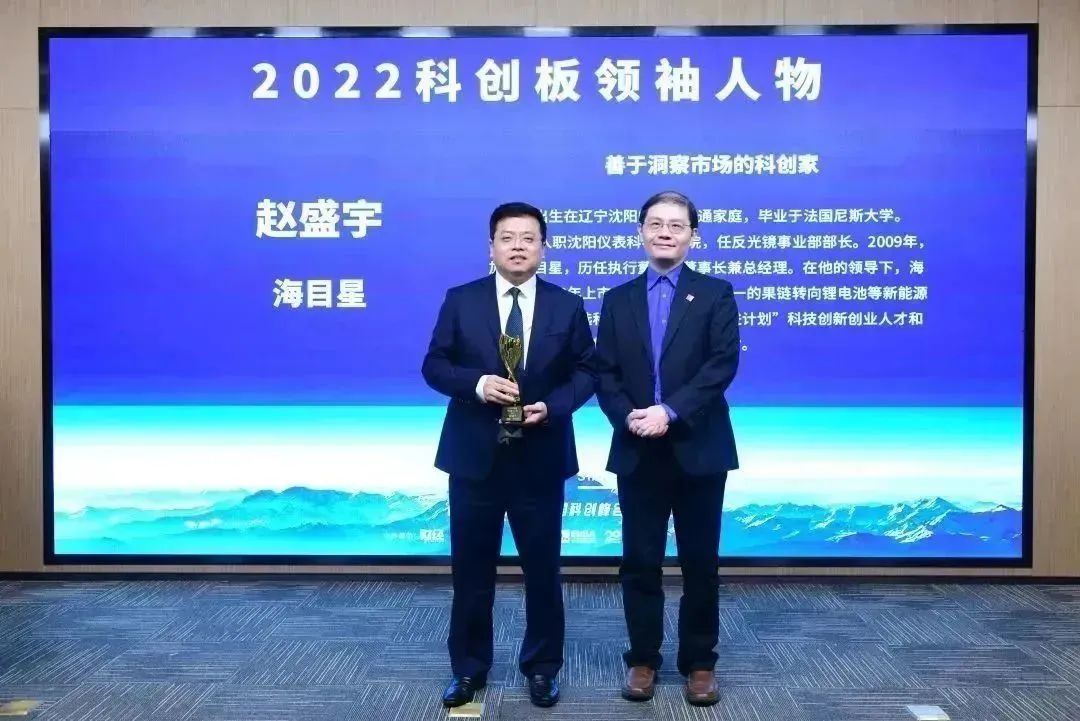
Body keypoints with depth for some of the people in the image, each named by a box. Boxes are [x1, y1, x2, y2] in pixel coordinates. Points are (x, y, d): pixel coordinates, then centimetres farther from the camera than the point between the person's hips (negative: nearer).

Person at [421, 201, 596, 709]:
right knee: (471, 570, 10)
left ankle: (542, 667, 27)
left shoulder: (567, 306, 2)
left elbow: (585, 371, 3)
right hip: (474, 456, 0)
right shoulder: (460, 301, 1)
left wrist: (552, 405, -15)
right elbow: (434, 365, -1)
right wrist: (477, 383, -19)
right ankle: (468, 668, 26)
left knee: (542, 569, 9)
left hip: (540, 458, 0)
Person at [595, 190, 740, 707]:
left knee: (700, 563, 7)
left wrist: (670, 411, -19)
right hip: (637, 451, 2)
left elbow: (723, 363, -10)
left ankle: (699, 663, 21)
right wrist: (627, 417, -14)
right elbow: (604, 373, 4)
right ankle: (643, 659, 21)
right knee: (640, 563, 8)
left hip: (698, 448, -2)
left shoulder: (715, 294, 2)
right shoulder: (618, 300, 10)